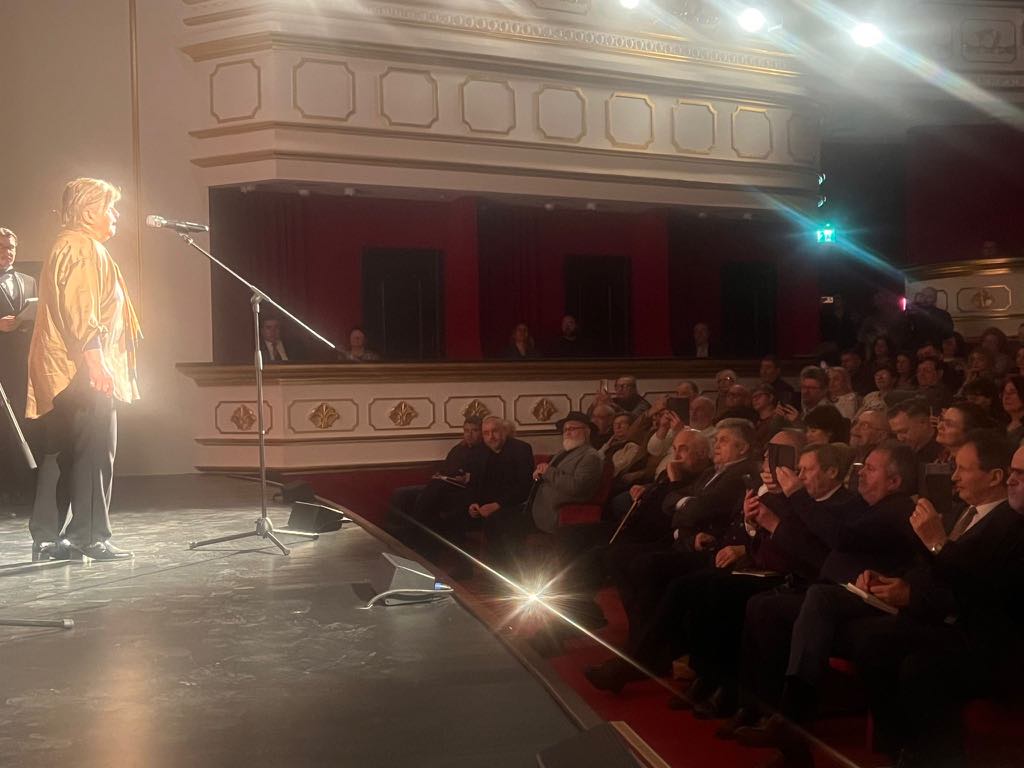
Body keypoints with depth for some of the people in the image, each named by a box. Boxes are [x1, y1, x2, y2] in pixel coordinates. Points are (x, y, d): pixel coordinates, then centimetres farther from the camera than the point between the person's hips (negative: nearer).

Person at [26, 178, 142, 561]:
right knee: (95, 448, -9)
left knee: (64, 453, 10)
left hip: (66, 371, 11)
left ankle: (46, 536, 13)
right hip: (83, 371, -11)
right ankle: (89, 536, -7)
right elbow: (79, 307, -20)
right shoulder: (81, 247, -9)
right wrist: (95, 359, -25)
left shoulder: (73, 246, 23)